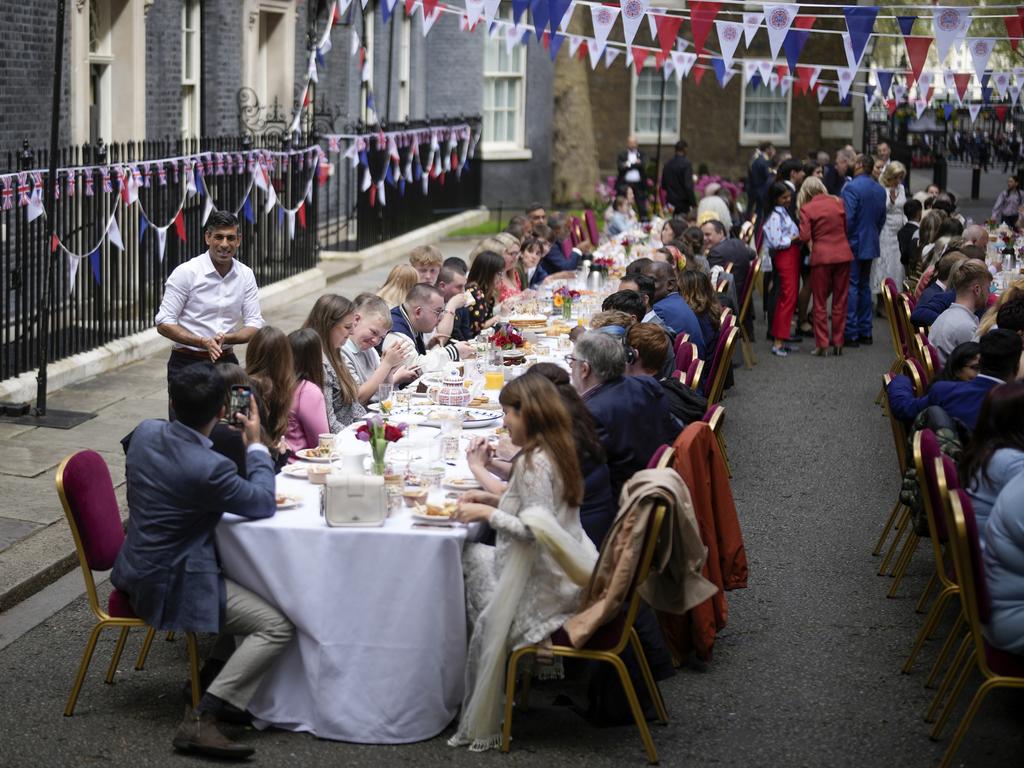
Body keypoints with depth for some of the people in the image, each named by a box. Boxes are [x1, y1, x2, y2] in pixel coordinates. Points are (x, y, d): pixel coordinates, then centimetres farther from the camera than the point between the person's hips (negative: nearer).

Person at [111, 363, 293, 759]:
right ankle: (200, 719, -14)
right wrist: (256, 445, -2)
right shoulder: (208, 469, -29)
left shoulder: (146, 431, -5)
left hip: (139, 567, 9)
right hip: (170, 586, -9)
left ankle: (215, 673, 24)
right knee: (279, 624, -11)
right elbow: (264, 504, -11)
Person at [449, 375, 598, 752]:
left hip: (543, 589, -9)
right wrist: (495, 500, 11)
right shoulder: (557, 453, 8)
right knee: (466, 555, 14)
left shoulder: (533, 463, -21)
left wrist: (488, 513, -16)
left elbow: (535, 530, -26)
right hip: (564, 577, 9)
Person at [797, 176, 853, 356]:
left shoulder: (806, 209, -7)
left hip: (821, 256, -3)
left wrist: (811, 243, 7)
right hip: (843, 254, 3)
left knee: (820, 303, 6)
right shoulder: (838, 202, 4)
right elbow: (846, 227, 12)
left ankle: (822, 344, 3)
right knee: (840, 301, 11)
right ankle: (838, 343, 14)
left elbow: (804, 236, -13)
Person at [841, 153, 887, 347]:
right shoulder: (880, 189, 8)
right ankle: (865, 332, 18)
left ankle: (851, 334, -7)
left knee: (850, 287, -5)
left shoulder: (851, 188, -16)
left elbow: (847, 218, -20)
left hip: (854, 244, -8)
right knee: (864, 286, 15)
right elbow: (882, 218, 14)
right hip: (871, 245, 8)